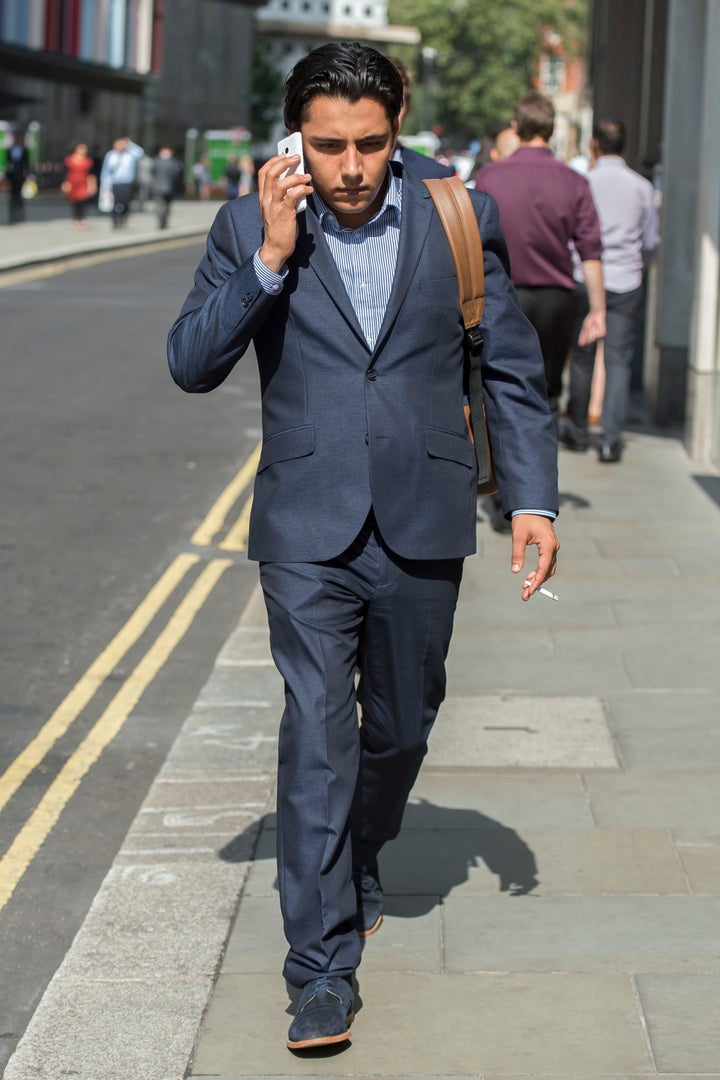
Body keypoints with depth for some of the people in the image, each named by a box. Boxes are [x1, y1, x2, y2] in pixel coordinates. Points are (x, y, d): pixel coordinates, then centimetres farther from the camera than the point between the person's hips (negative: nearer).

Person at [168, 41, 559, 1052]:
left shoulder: (461, 219, 1)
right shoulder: (250, 228, -1)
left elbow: (512, 370, 7)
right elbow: (191, 364, -6)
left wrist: (533, 497, 0)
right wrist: (270, 258, -16)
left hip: (422, 527, 2)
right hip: (309, 530, -2)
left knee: (399, 727, 15)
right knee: (317, 727, -11)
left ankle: (358, 867, 43)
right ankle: (323, 962, -8)